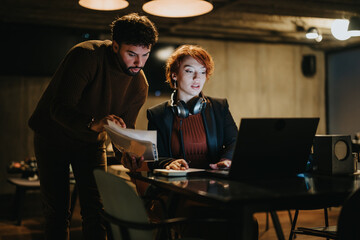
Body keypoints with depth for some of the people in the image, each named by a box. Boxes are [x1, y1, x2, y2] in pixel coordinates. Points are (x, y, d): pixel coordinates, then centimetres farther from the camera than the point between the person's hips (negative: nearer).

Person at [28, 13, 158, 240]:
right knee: (57, 211, 2)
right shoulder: (86, 55, -28)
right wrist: (94, 123, -53)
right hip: (53, 137, -3)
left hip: (91, 142, 4)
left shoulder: (139, 84, -11)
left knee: (96, 210, -4)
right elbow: (59, 108, -35)